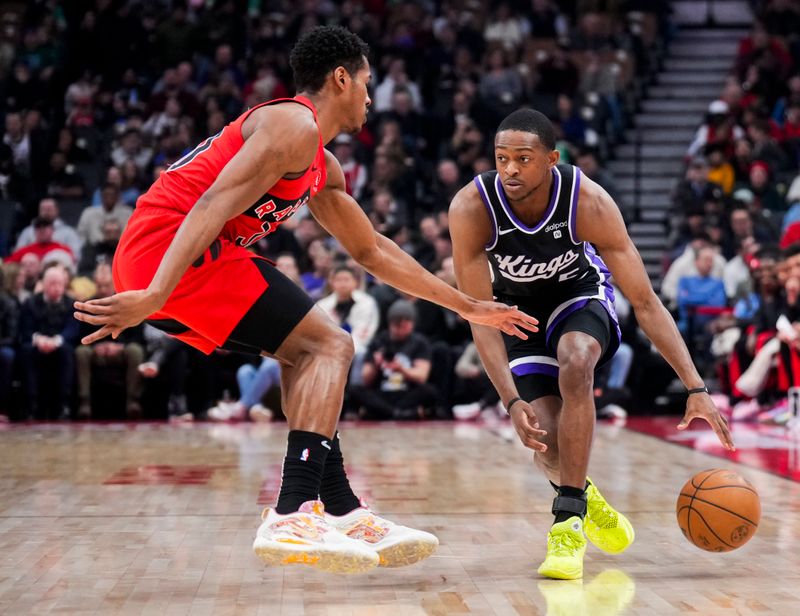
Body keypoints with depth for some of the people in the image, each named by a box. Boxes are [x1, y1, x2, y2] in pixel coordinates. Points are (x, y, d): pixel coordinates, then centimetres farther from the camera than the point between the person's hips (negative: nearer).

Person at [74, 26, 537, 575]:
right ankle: (294, 518, -22)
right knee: (329, 345, -10)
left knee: (303, 354, 18)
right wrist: (153, 297, -30)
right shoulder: (295, 124, -6)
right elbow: (212, 205, -19)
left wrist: (466, 307, 37)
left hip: (144, 259, 10)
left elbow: (373, 251, 35)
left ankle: (343, 514, 14)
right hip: (166, 247, -10)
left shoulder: (323, 168, 26)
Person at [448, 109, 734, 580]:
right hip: (518, 308, 1)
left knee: (575, 365, -35)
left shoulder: (589, 202, -31)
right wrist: (512, 401, -37)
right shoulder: (471, 209, -30)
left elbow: (645, 302, -26)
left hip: (580, 293, -1)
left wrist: (696, 388, -32)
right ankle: (584, 497, 23)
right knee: (545, 440, -15)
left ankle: (569, 519, -23)